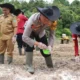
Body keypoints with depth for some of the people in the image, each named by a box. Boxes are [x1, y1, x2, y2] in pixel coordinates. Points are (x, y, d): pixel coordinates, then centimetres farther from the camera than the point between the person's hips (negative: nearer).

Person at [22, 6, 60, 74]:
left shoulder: (52, 21, -34)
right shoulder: (33, 20, -45)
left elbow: (52, 35, -24)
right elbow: (24, 37, -45)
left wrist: (50, 45, -42)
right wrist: (37, 43, -57)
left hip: (40, 32, 3)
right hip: (30, 31, -3)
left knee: (46, 49, -6)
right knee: (30, 45, -29)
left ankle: (50, 66, 16)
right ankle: (29, 66, -17)